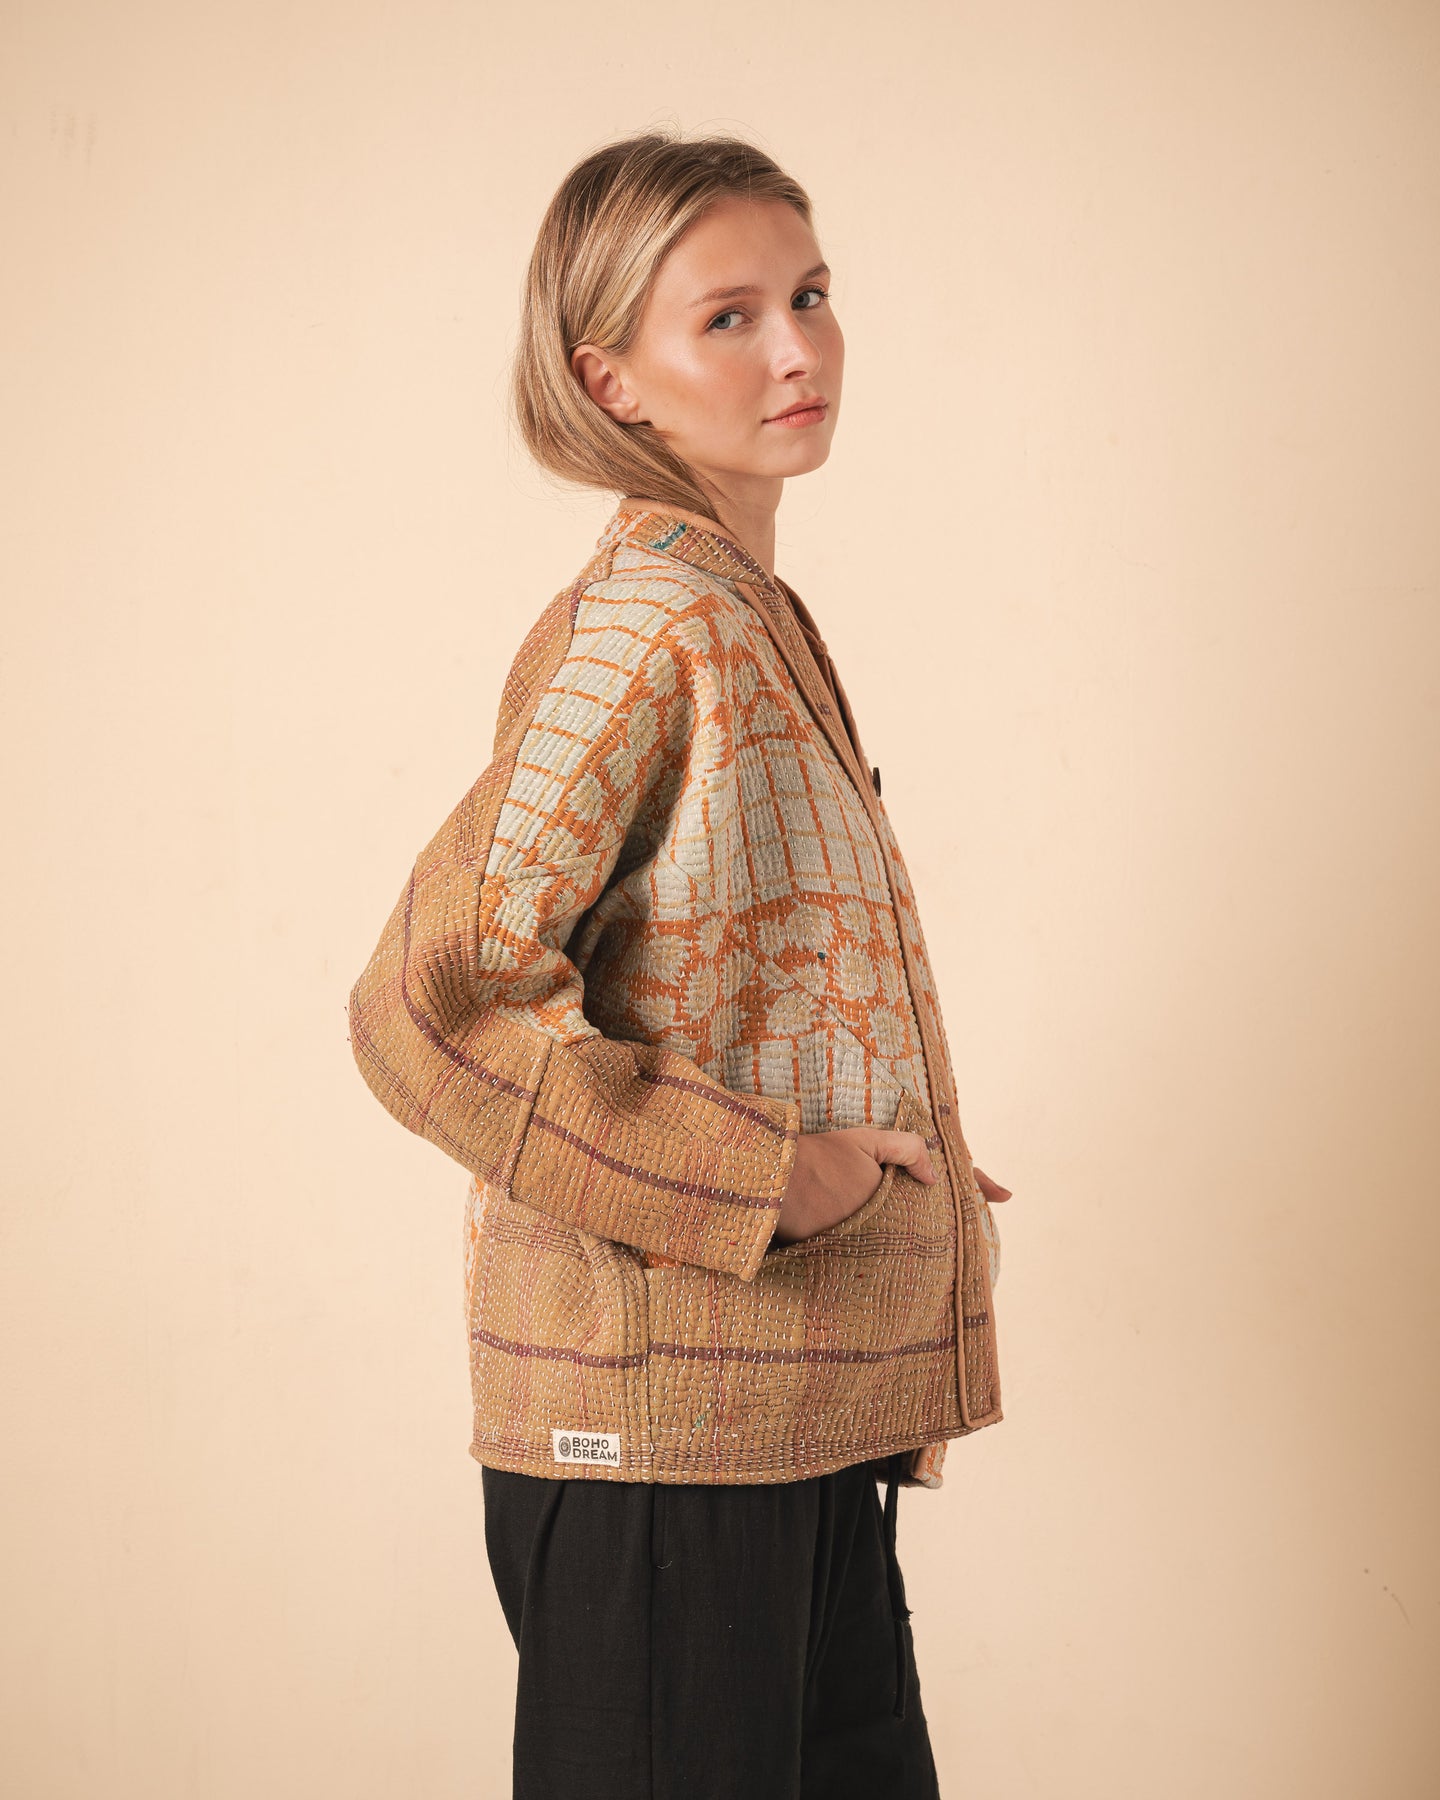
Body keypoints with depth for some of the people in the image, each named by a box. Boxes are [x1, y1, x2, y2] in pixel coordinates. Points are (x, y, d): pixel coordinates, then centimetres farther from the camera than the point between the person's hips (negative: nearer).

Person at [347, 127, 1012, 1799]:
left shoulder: (746, 614, 14)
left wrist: (889, 1166, 12)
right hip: (662, 1418, -9)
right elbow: (428, 1009, -24)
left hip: (805, 1416, 9)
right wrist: (761, 1180, -19)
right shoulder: (654, 619, -15)